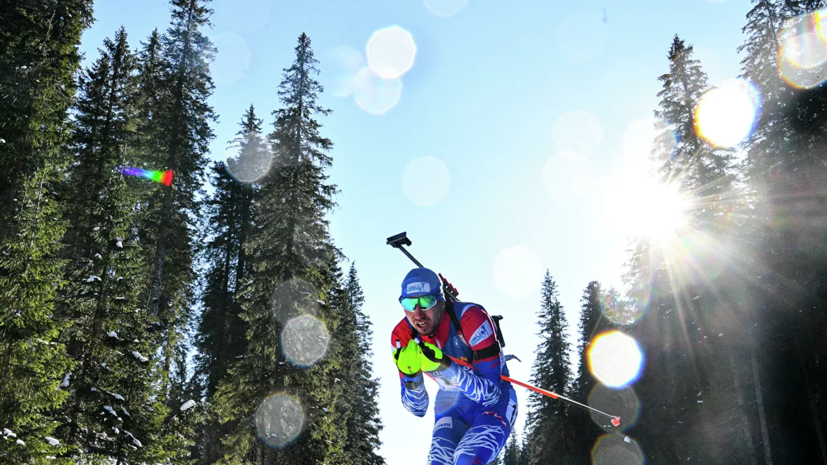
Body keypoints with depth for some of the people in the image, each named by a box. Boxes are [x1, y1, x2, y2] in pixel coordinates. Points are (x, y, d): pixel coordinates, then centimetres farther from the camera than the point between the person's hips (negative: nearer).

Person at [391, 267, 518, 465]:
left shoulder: (471, 318, -28)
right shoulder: (402, 337, -15)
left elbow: (490, 393, -27)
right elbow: (418, 409, -8)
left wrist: (446, 366, -41)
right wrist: (411, 375, -29)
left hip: (494, 402, -4)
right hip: (451, 406, 4)